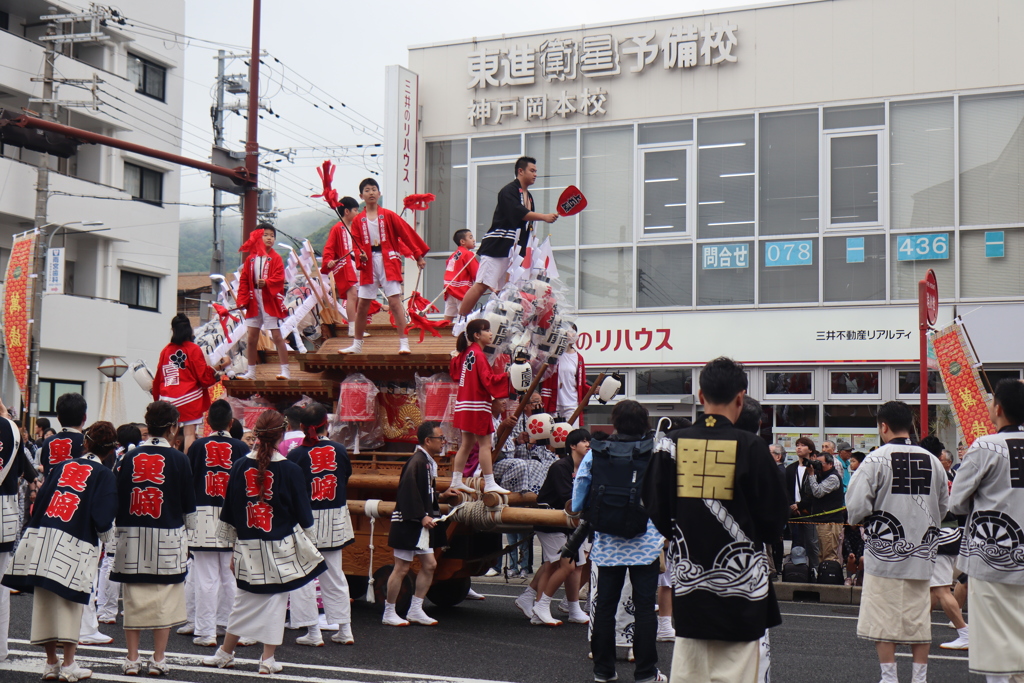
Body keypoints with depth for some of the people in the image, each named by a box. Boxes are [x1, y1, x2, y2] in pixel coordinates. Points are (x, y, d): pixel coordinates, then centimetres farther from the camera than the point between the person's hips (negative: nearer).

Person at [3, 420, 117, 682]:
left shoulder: (61, 466, 13)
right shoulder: (104, 475, 0)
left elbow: (40, 500, 10)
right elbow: (103, 518, -8)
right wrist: (106, 537, 10)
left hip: (42, 539, 4)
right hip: (76, 544, -4)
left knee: (45, 601, 11)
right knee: (70, 603, 5)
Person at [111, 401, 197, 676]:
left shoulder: (130, 458, 2)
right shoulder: (178, 459, -5)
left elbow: (119, 498, 5)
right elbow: (188, 503, 0)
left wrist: (123, 530, 15)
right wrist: (187, 534, 13)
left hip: (133, 537, 3)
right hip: (168, 537, -2)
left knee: (134, 598, 9)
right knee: (165, 598, 5)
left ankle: (132, 659, 13)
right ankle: (158, 660, 8)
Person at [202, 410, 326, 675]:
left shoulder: (239, 466, -2)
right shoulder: (290, 470, -10)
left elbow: (228, 512, 5)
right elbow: (303, 514, -2)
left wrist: (234, 540, 17)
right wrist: (305, 541, 14)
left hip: (247, 546, 3)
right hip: (281, 546, -3)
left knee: (245, 599, 15)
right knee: (276, 599, 6)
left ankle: (225, 653, 22)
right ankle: (268, 659, 9)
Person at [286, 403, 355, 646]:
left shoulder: (296, 455, -13)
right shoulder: (340, 451, -4)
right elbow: (346, 481, 7)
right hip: (335, 520, 4)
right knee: (335, 575, 15)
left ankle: (313, 632, 6)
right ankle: (344, 630, 17)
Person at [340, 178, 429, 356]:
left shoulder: (389, 215, 0)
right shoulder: (358, 220, 6)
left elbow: (407, 234, 0)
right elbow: (356, 244, 7)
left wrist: (418, 256, -2)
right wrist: (360, 254, -15)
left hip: (389, 262, -3)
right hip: (369, 264, 3)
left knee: (395, 301, -12)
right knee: (362, 304, 6)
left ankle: (404, 343, -10)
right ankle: (357, 345, 18)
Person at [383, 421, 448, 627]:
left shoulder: (428, 462, 12)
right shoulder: (417, 462, -19)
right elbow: (409, 493, -25)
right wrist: (421, 516, -24)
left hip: (421, 524, 10)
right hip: (408, 524, -10)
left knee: (429, 565, 10)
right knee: (402, 568, -3)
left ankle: (415, 610, 19)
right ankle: (389, 613, 8)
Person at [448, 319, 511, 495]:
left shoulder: (467, 353, 11)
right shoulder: (478, 354, -16)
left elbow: (453, 368, 27)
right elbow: (488, 379, -22)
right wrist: (507, 375, -27)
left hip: (465, 404, 10)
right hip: (477, 404, -10)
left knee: (467, 444, 13)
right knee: (485, 444, -7)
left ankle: (456, 481, 14)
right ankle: (489, 484, -7)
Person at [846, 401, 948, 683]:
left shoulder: (876, 459, -12)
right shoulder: (932, 461, 3)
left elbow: (857, 506, -15)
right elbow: (944, 506, 13)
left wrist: (864, 519, 6)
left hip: (885, 551, -4)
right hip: (922, 553, 4)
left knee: (883, 621, 4)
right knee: (919, 620, 12)